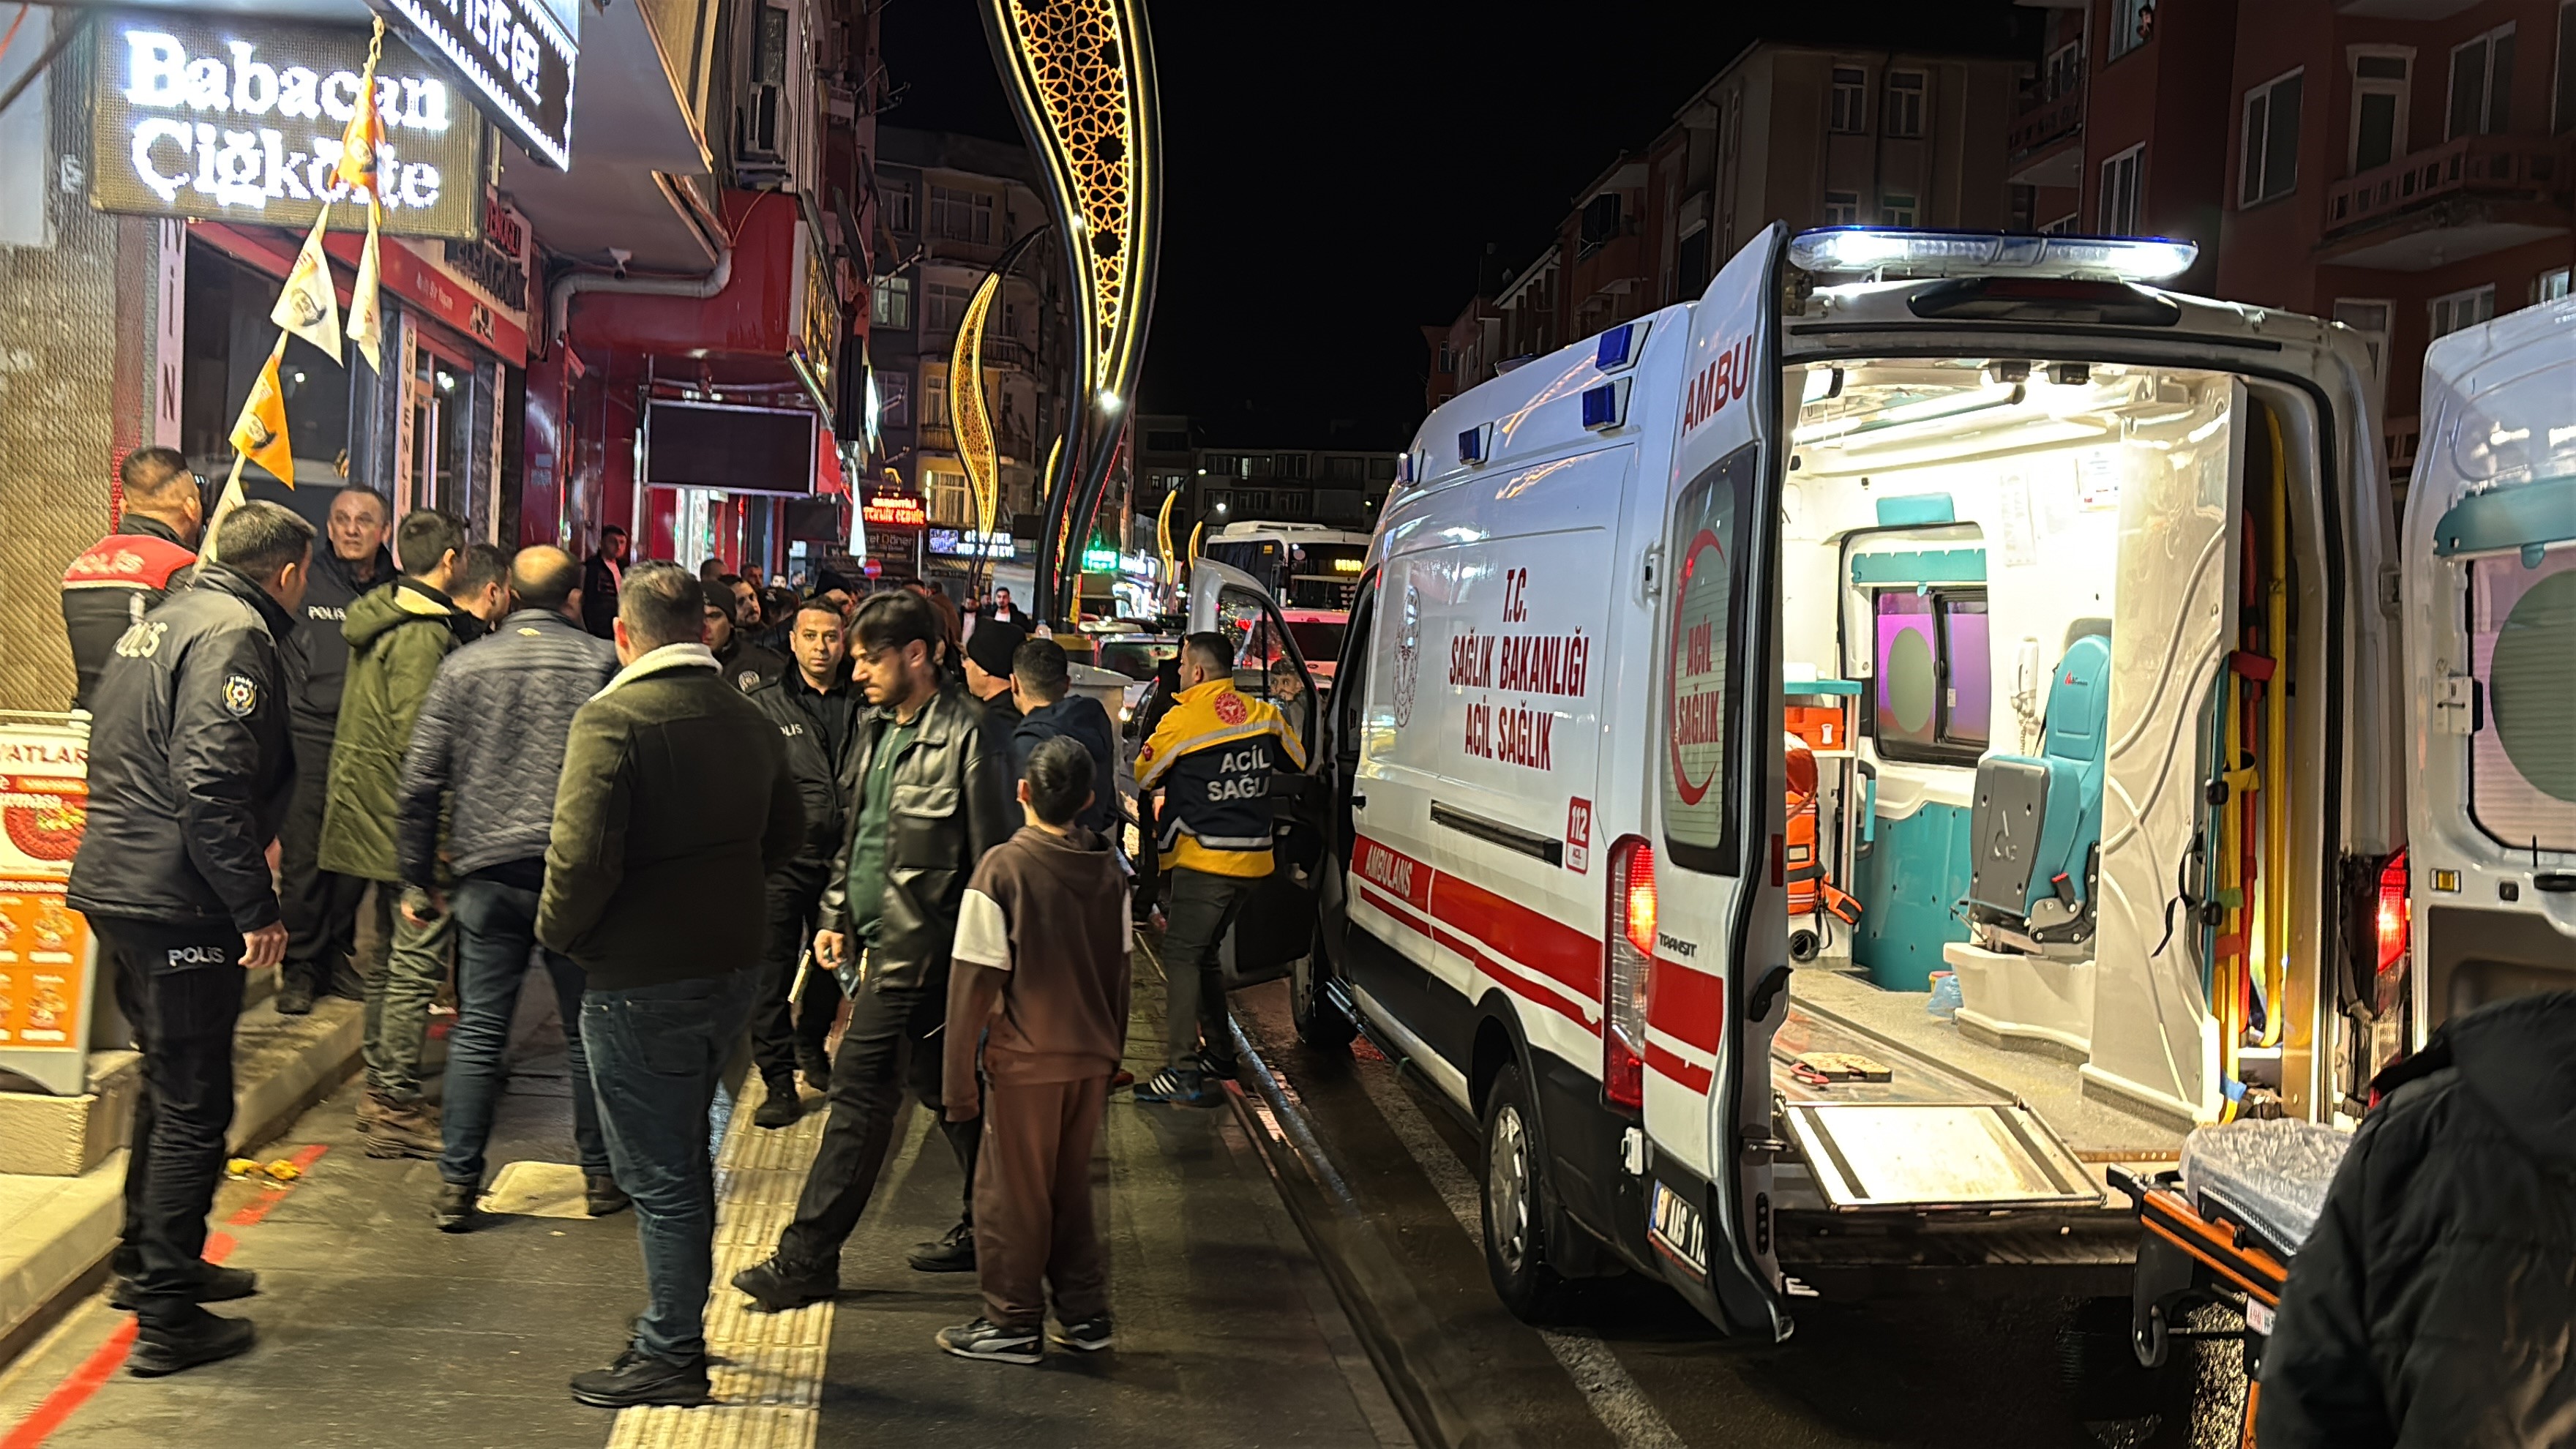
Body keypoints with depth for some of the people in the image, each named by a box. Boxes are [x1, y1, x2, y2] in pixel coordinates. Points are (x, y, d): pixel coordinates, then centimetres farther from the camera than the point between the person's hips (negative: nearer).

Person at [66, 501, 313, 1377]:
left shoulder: (161, 623, 16)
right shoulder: (235, 638, -15)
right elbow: (210, 785, -25)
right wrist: (256, 907, -22)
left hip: (114, 885, 10)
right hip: (177, 903, -10)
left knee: (170, 1084, 24)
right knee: (193, 1107, -2)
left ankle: (148, 1261, 38)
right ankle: (166, 1319, 4)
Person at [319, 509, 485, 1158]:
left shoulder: (380, 618, 12)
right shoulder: (424, 634, -18)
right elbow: (421, 741, -23)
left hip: (373, 814, 11)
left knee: (390, 954, 19)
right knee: (419, 960, -5)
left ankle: (381, 1087, 29)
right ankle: (396, 1107, -1)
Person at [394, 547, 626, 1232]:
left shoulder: (464, 667, 6)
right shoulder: (603, 664, -1)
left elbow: (420, 783, 5)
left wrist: (419, 880, 12)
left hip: (489, 874, 2)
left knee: (477, 1034, 7)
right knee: (589, 1031, 10)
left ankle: (457, 1184, 8)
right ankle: (601, 1175, 19)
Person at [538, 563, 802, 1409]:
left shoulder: (611, 720, -17)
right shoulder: (746, 717, 5)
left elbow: (581, 855, -24)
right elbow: (786, 833, 17)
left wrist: (559, 932, -6)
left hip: (641, 982, -7)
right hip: (731, 966, 7)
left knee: (658, 1174, 4)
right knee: (683, 1156, 22)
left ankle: (671, 1356, 14)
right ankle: (679, 1328, 34)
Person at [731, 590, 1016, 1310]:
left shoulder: (966, 735, -15)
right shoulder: (877, 727, 12)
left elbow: (991, 855, -16)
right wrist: (836, 913, 13)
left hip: (917, 947, -9)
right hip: (881, 939, 9)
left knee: (860, 1096, -4)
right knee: (945, 1090, 17)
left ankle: (807, 1258, 4)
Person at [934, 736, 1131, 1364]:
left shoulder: (1002, 869, -14)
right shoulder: (1108, 869, 1)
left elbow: (975, 982, -13)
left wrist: (959, 1079, -7)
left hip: (1026, 1059, -5)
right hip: (1092, 1057, 5)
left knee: (1013, 1191, 9)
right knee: (1071, 1184, 19)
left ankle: (1014, 1324, 18)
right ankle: (1084, 1313, 25)